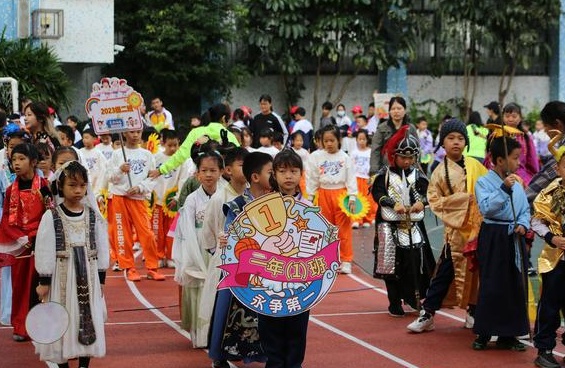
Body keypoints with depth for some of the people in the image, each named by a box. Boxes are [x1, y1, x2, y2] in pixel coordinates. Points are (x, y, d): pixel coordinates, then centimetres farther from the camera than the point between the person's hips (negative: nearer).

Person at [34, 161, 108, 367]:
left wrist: (101, 279, 5)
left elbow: (102, 249, 6)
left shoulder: (93, 216, 2)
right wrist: (44, 281, -7)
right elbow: (44, 251, -6)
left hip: (88, 276, 3)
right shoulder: (51, 217, -7)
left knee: (88, 323, 6)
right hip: (62, 277, -3)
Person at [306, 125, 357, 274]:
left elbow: (351, 178, -2)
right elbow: (312, 178, 4)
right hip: (324, 194, 2)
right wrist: (310, 198, 3)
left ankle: (346, 261, 3)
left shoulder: (345, 157, -2)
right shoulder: (316, 157, 0)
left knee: (344, 229, -2)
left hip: (341, 194, -2)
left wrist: (352, 198, -8)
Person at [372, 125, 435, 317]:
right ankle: (395, 303, 12)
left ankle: (414, 298, 7)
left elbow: (427, 192, 1)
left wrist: (421, 202, -21)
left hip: (413, 225, 2)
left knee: (417, 262, -6)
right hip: (390, 226, -2)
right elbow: (377, 193, -7)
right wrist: (394, 204, -21)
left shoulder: (418, 175, 6)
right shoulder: (385, 175, -1)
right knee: (392, 263, 3)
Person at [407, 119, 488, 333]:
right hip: (456, 229, -3)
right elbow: (434, 200, -7)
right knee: (445, 272, -2)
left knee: (476, 271, 9)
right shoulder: (440, 171, -2)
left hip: (478, 226, 3)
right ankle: (427, 314, 3)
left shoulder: (475, 166, 4)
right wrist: (464, 198, -14)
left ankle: (473, 312, 23)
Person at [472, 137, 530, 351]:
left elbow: (525, 210, 14)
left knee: (515, 286, 6)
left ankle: (508, 334, 15)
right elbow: (486, 208, -21)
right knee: (490, 287, -5)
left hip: (514, 238, 6)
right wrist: (504, 188, -27)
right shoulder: (484, 182, -7)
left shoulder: (517, 184, 10)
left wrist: (523, 224, -5)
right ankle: (483, 334, 6)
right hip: (493, 238, -6)